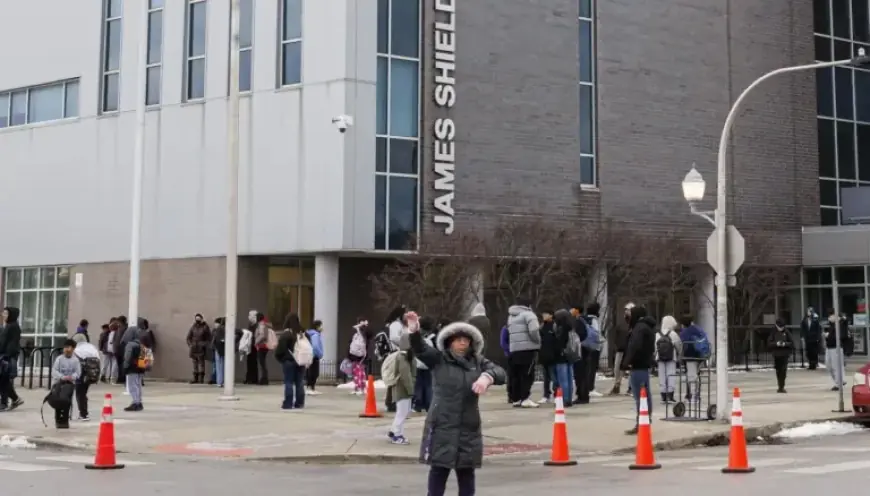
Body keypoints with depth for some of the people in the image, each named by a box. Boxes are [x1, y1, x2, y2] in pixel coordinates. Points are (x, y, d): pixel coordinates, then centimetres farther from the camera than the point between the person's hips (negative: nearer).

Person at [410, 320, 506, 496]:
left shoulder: (478, 362, 5)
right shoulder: (439, 359, -1)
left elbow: (500, 373, -7)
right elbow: (419, 348, -15)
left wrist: (487, 376, -30)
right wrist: (414, 330, -35)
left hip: (469, 428, 3)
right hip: (442, 427, -3)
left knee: (467, 474, 10)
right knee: (439, 471, 0)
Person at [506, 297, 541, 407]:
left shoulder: (511, 316, 21)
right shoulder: (528, 314, -5)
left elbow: (510, 332, 16)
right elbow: (533, 330, -19)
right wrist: (537, 341, -3)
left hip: (514, 349, 7)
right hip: (528, 349, -7)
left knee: (516, 375, 10)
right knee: (527, 374, -7)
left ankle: (516, 399, 13)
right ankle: (525, 399, -12)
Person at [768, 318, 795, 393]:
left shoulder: (787, 332, 1)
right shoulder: (773, 333, 2)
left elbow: (792, 343, 1)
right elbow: (769, 343, -1)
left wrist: (785, 344, -17)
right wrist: (776, 343, -18)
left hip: (785, 354, -1)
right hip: (776, 354, 1)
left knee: (783, 371, -8)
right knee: (778, 371, 6)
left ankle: (782, 386, -4)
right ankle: (780, 386, 15)